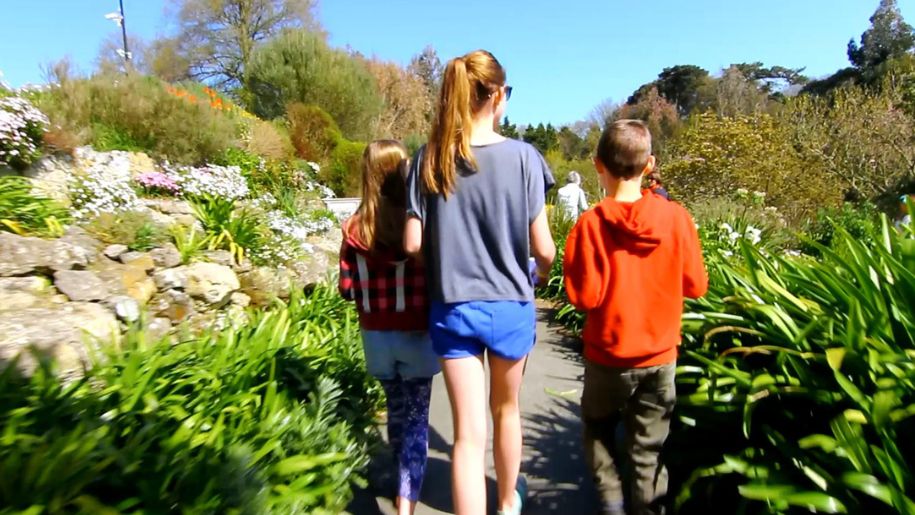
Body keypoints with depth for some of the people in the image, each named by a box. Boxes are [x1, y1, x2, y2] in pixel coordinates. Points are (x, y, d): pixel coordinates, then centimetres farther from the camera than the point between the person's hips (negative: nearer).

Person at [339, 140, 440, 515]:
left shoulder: (354, 228, -6)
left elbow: (347, 289, -4)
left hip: (376, 336, 4)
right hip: (416, 334, -3)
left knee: (396, 409, 23)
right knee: (416, 416, 9)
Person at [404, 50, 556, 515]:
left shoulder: (428, 158, -5)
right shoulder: (522, 156, -11)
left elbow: (413, 243, -7)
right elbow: (542, 248, -10)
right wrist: (542, 272, 13)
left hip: (452, 308, 0)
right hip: (509, 306, 0)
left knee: (468, 432, 8)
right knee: (505, 409, 24)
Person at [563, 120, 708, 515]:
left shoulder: (591, 224, -16)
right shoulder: (675, 217, -8)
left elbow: (584, 296, -17)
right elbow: (696, 285, 0)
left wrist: (574, 266, 0)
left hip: (609, 355, -2)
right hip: (660, 355, 2)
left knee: (598, 429, 24)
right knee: (647, 453, 16)